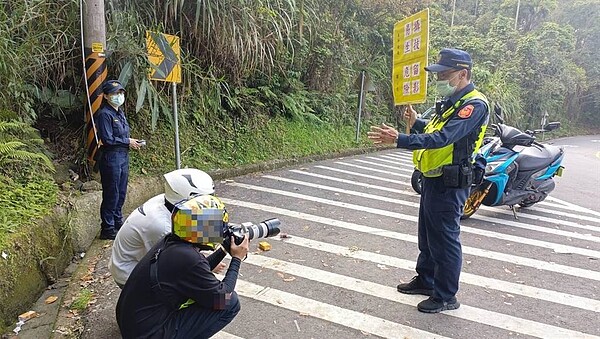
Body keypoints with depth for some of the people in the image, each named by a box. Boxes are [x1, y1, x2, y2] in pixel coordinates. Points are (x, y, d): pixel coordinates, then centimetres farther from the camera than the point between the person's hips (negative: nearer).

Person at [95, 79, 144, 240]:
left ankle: (118, 222, 32)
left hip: (123, 156, 9)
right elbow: (107, 139, -20)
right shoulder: (104, 114, -14)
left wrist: (132, 142, 3)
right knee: (111, 194, -1)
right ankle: (107, 229, 10)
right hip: (111, 158, -9)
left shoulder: (120, 112, 14)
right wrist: (127, 142, -13)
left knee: (121, 192, 17)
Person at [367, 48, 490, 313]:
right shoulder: (452, 101, 14)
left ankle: (446, 296, 17)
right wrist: (416, 122, 8)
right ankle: (425, 280, 38)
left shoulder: (474, 105, -19)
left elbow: (443, 138, -31)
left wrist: (399, 139, -36)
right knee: (427, 234, 20)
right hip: (433, 179, 10)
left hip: (450, 184, -10)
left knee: (445, 239, 1)